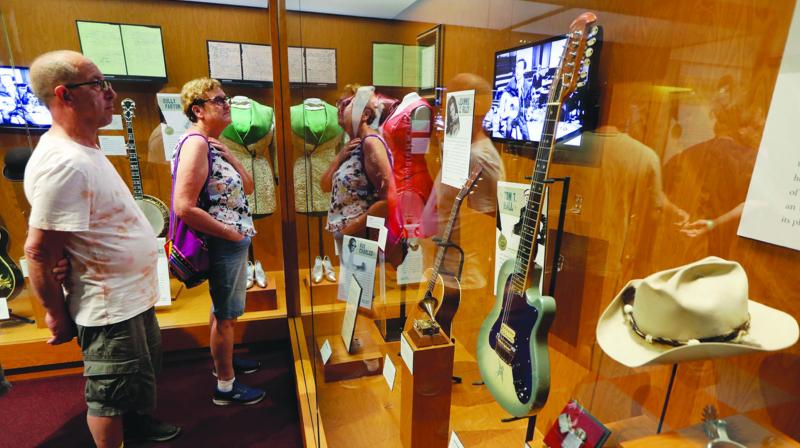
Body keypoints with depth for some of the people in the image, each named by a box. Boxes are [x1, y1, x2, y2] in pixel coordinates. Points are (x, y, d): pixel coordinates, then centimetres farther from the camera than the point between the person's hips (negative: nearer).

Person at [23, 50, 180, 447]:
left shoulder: (84, 148, 5)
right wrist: (57, 315, -14)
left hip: (133, 296, 10)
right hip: (109, 309, -10)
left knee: (144, 373, 29)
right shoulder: (63, 163, -27)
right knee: (111, 395, 12)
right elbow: (38, 253, -26)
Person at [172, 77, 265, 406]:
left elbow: (248, 187, 10)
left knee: (224, 310, 23)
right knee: (225, 314, 4)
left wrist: (229, 156, -5)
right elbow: (184, 207, -26)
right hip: (223, 244, -9)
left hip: (235, 243, 9)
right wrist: (232, 233, -18)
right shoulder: (196, 143, -19)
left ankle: (224, 360, 44)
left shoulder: (214, 144, 11)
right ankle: (226, 386, 22)